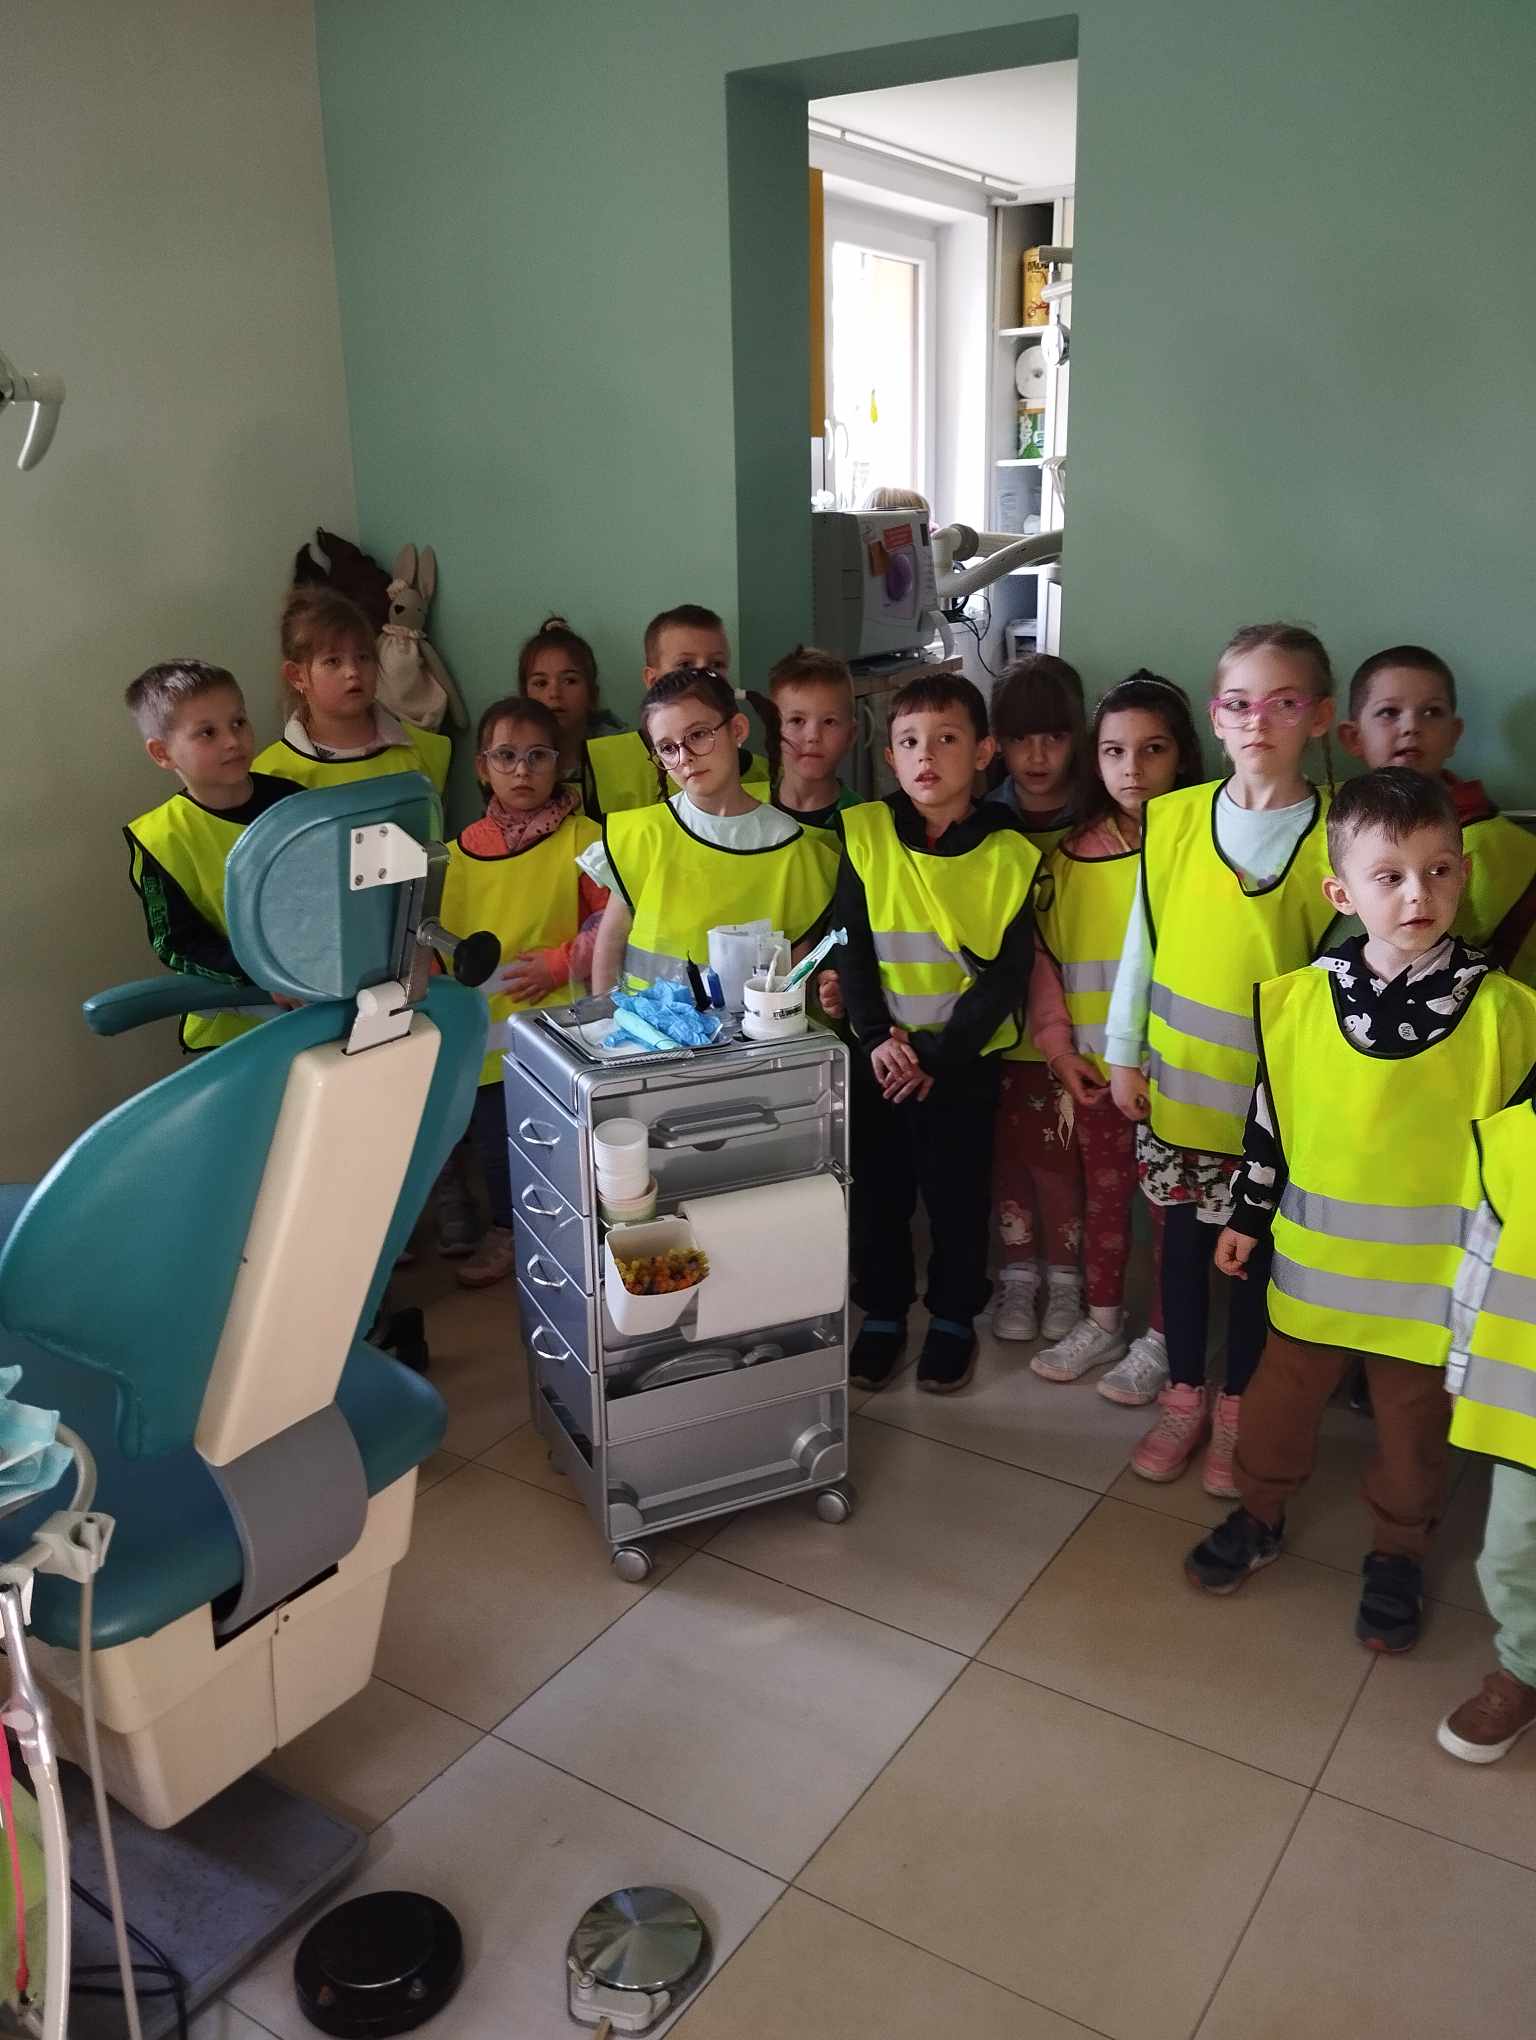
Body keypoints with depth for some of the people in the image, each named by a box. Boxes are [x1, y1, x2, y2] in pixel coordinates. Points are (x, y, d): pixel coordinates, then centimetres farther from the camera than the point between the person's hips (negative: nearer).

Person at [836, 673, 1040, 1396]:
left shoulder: (1008, 854, -8)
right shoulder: (865, 834, -4)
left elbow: (1008, 973, -9)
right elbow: (851, 948, -3)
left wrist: (941, 1058, -15)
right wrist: (877, 1038, -14)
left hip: (965, 1060, -1)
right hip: (880, 1056, 2)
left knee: (958, 1194, 9)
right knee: (878, 1188, 12)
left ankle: (953, 1317, 29)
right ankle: (882, 1312, 30)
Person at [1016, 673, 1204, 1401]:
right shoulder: (1073, 855, 3)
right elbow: (1047, 956, 7)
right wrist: (1059, 1047, -1)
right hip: (1095, 1064, 4)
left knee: (1174, 1198, 8)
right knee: (1100, 1192, 16)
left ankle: (1161, 1338, 24)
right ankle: (1101, 1323, 32)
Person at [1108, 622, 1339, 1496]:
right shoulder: (1174, 819, -3)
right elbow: (1142, 941, 3)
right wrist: (1125, 1053, 4)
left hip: (1276, 1094, -2)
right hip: (1177, 1081, 2)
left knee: (1257, 1248, 12)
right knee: (1185, 1237, 14)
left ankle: (1237, 1407, 32)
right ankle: (1186, 1395, 33)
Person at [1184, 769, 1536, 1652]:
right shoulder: (1298, 999, -9)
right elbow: (1268, 1120, 2)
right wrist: (1247, 1217, 8)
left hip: (1436, 1272, -1)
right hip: (1315, 1256, 2)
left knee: (1415, 1426, 17)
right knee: (1281, 1399, 19)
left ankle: (1398, 1554, 41)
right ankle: (1259, 1516, 43)